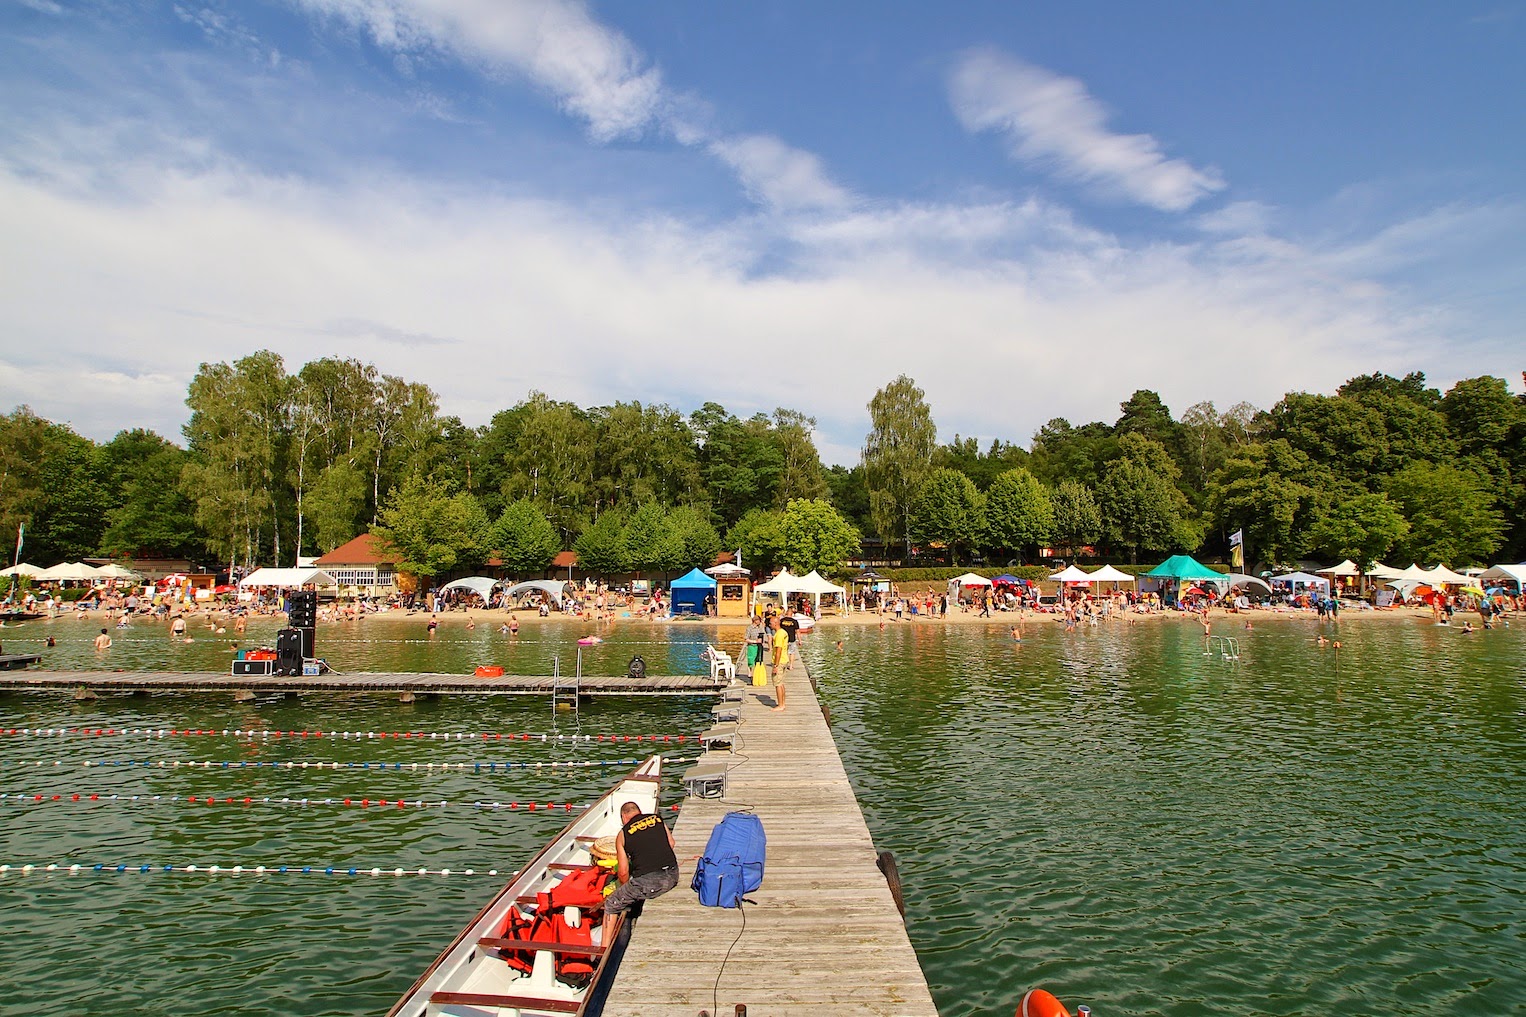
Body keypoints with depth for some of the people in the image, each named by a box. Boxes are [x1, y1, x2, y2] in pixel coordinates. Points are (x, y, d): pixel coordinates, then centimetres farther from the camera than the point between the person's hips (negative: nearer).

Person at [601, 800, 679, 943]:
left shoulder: (622, 834, 6)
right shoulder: (658, 819, 13)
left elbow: (623, 872, 6)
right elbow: (671, 844, 19)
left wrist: (626, 888, 24)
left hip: (646, 883, -3)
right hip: (672, 878, 4)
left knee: (611, 906, 19)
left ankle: (605, 948, 16)